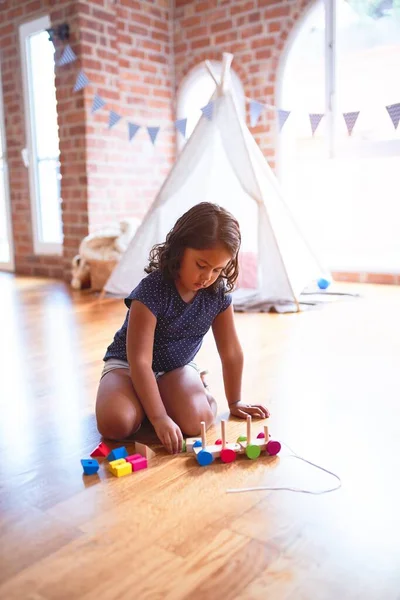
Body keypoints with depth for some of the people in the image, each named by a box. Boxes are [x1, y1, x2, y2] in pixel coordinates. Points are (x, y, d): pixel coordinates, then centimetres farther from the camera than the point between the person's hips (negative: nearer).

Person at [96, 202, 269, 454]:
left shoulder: (219, 294, -14)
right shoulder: (152, 291, -30)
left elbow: (231, 351, -2)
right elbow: (140, 361, -31)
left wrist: (235, 402, 5)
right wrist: (159, 418, -37)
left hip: (178, 366, 3)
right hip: (127, 365, -3)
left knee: (198, 421, -25)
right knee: (115, 423, -29)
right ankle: (142, 401, 3)